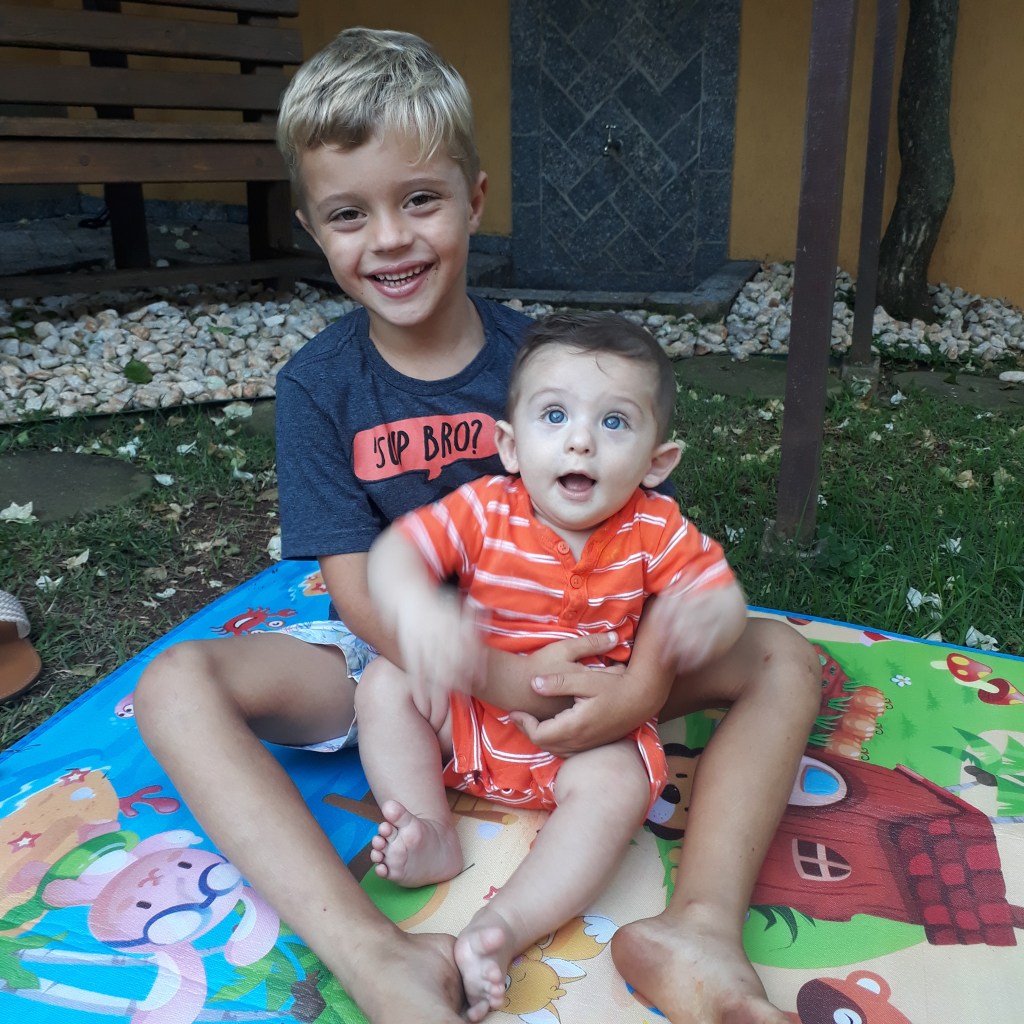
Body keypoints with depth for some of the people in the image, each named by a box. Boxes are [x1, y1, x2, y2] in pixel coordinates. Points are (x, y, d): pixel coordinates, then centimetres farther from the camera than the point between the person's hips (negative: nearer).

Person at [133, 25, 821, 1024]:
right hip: (396, 656, 0)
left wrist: (646, 677, -31)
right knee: (177, 686, -25)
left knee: (782, 658, -16)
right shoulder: (317, 385, -7)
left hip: (551, 647, 1)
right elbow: (360, 589, -13)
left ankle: (699, 929, -35)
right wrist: (489, 673, -32)